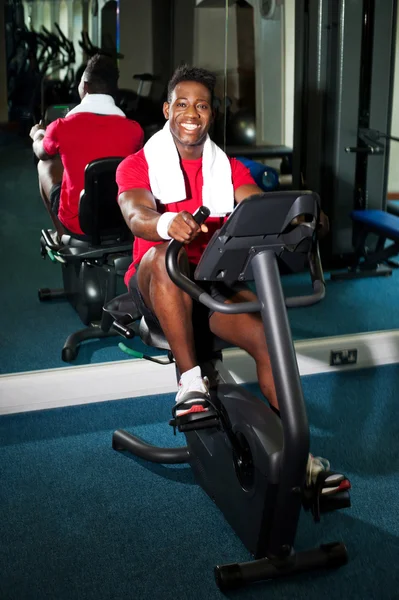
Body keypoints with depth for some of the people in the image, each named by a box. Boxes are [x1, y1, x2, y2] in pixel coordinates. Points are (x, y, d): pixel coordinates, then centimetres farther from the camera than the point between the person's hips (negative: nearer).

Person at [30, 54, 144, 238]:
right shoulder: (134, 129, -10)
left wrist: (37, 135, 34)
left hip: (78, 223, -2)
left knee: (46, 164, 24)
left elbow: (41, 153, 10)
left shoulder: (62, 127, -15)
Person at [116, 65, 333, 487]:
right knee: (164, 255, -37)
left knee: (269, 334, -23)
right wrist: (166, 223, -45)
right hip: (156, 285, -2)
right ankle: (190, 381, -32)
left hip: (215, 282, 3)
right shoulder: (137, 165, 2)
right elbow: (136, 216, -20)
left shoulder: (228, 168, 13)